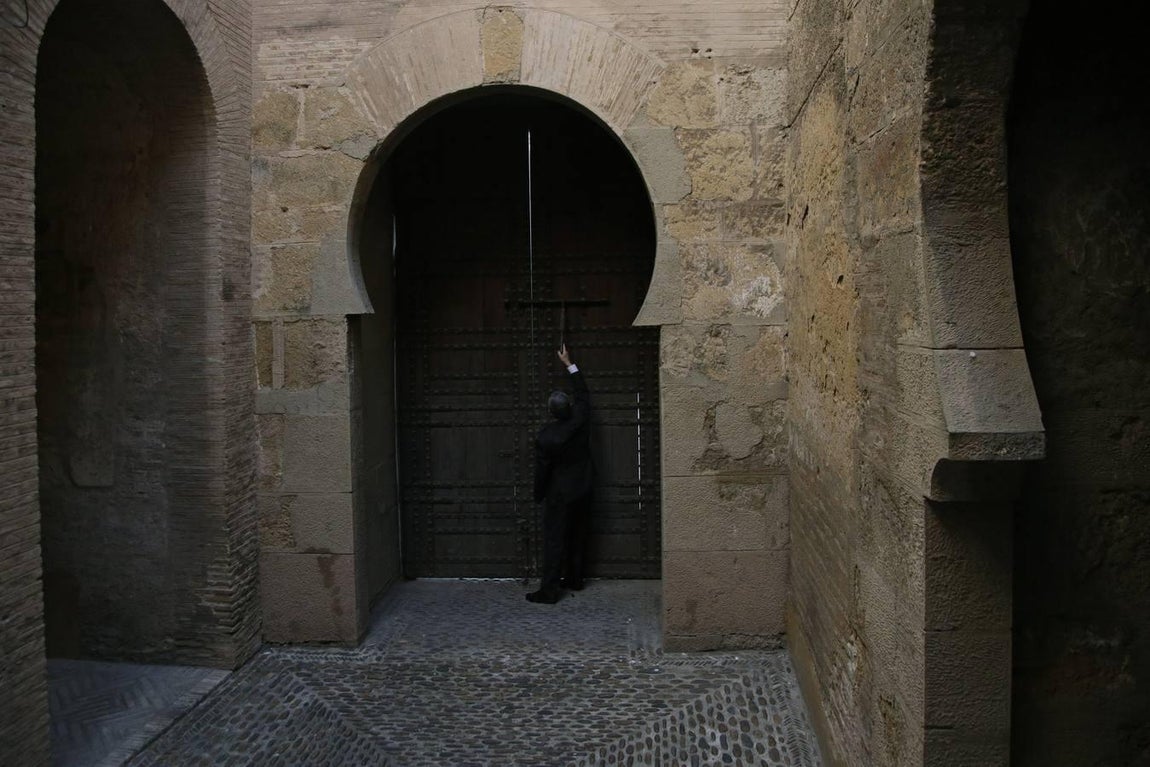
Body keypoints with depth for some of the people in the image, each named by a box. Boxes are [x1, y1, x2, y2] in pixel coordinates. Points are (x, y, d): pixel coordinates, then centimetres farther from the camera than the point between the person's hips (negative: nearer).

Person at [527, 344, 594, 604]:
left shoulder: (545, 438, -20)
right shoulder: (580, 420, -10)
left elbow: (542, 470, -12)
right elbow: (583, 393, 8)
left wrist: (539, 496, 5)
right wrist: (569, 363, 15)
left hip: (560, 494, -5)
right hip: (582, 490, 5)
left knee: (554, 540, -3)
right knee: (577, 536, 16)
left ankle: (549, 590, -4)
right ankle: (574, 579, 27)